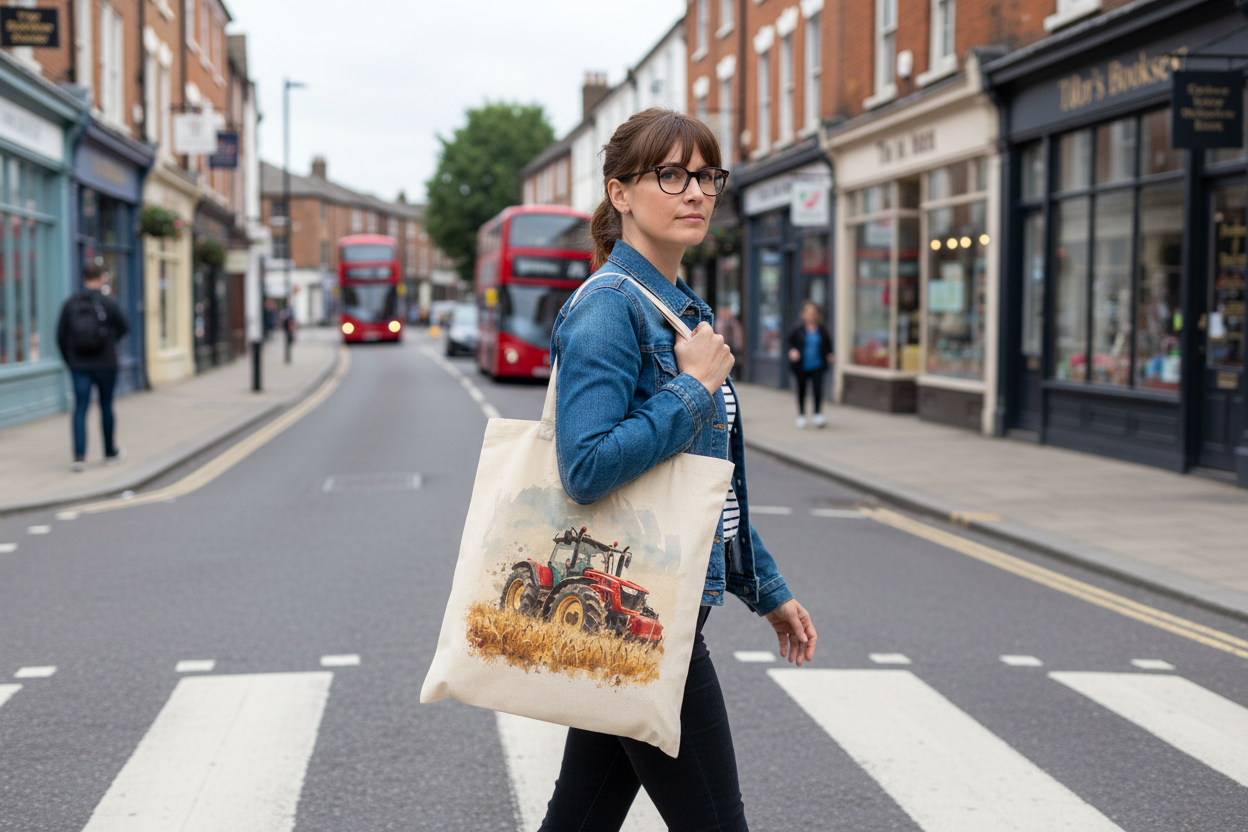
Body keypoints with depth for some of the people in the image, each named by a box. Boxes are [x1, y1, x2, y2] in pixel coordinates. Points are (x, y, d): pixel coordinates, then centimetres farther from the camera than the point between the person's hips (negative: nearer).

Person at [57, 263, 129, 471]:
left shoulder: (70, 303, -2)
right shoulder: (108, 303, -9)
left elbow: (61, 336, 1)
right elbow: (124, 328, 4)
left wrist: (69, 361, 14)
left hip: (79, 366, 1)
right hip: (105, 364, -1)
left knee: (80, 408, -1)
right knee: (106, 407, 12)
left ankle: (79, 455, -15)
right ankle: (110, 453, 26)